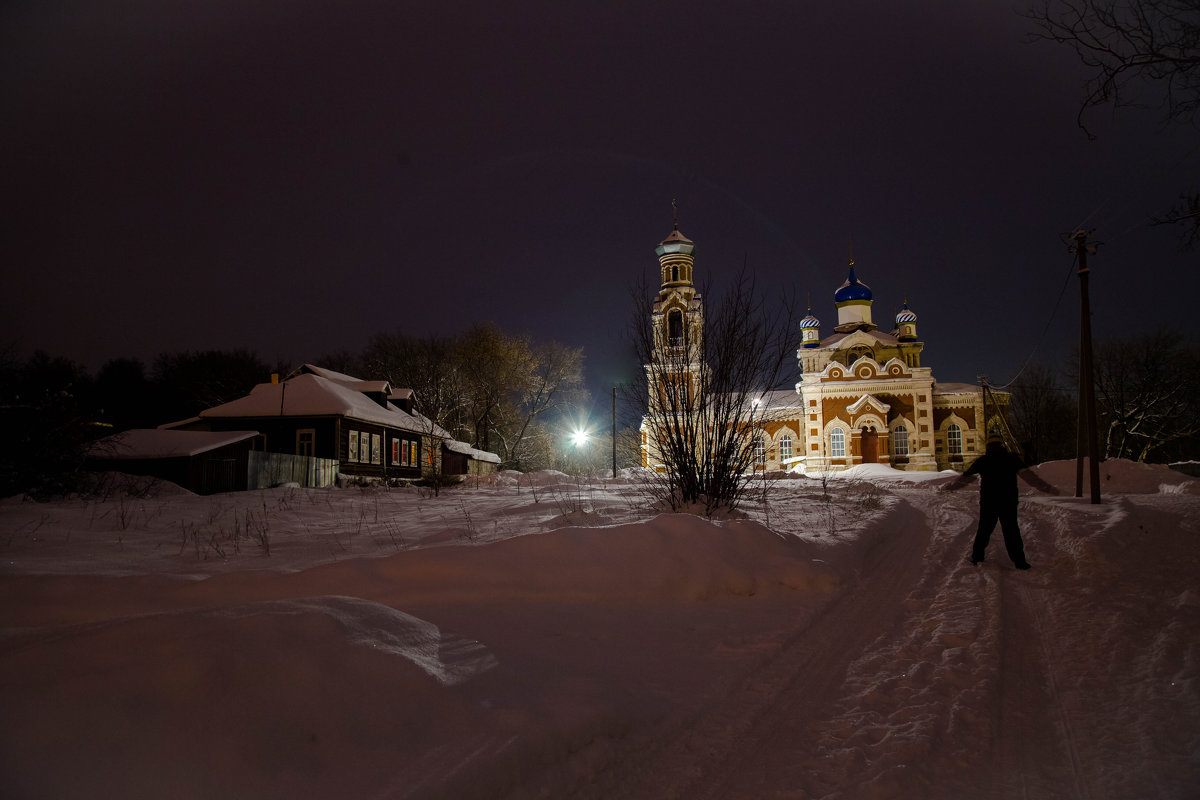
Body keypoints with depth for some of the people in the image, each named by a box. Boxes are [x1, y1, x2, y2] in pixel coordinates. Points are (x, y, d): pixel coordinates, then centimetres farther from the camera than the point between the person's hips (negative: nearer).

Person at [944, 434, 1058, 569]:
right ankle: (1019, 560, 0)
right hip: (1008, 502, -1)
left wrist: (950, 486, 20)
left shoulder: (982, 461, 3)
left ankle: (976, 557, 15)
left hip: (987, 502, 1)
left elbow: (965, 477, 8)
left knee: (984, 529, 12)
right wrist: (1047, 488, -12)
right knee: (1011, 531, 3)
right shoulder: (1012, 459, -1)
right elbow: (1028, 475, -11)